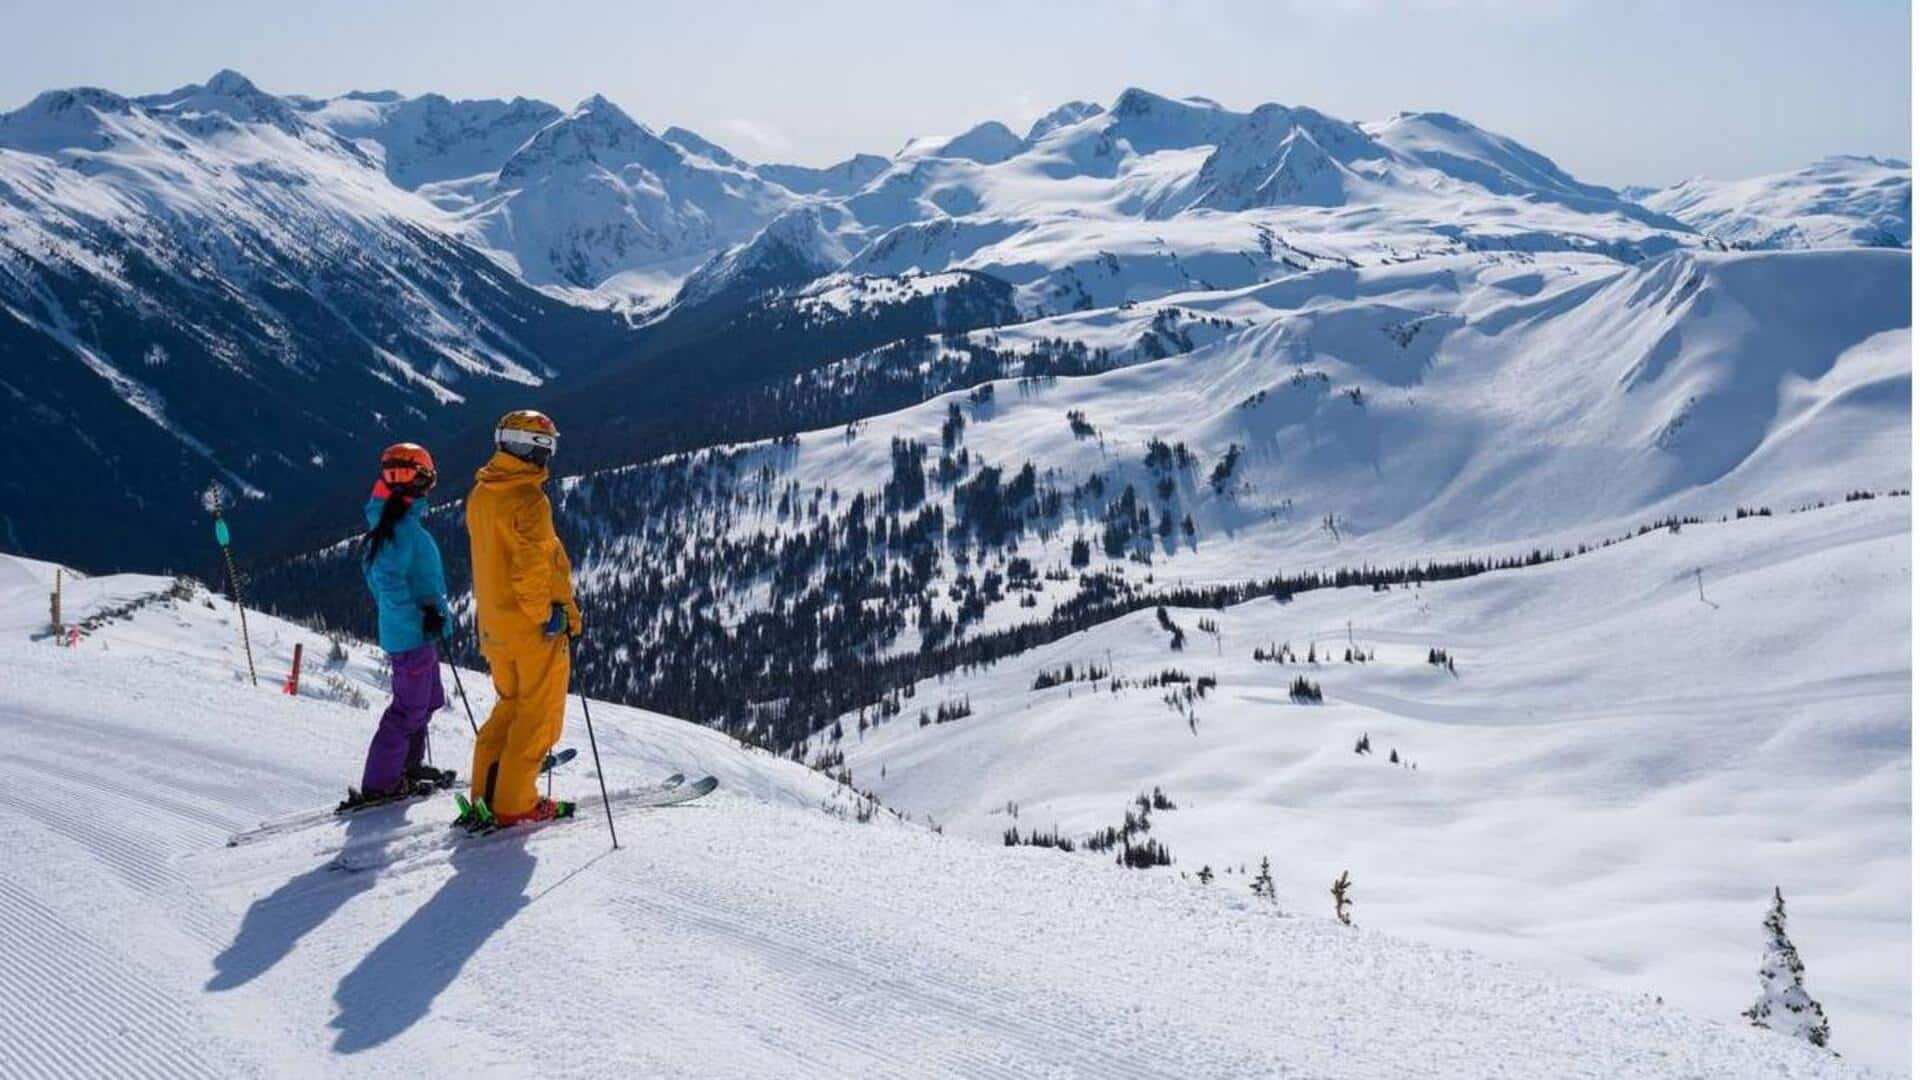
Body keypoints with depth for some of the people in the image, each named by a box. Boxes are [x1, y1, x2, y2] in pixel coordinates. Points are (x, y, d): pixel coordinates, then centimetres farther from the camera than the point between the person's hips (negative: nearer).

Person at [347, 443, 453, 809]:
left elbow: (378, 571, 20)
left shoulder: (394, 522, 11)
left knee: (428, 699, 22)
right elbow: (388, 579, -27)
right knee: (410, 707, -4)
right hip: (411, 632, -10)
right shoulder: (403, 527, -20)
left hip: (414, 630, 10)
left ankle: (408, 765, 35)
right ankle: (378, 785, 1)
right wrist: (419, 613, -26)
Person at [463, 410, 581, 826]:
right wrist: (553, 613, -15)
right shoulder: (528, 499, -19)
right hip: (535, 624, -8)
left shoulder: (479, 495, 8)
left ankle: (486, 794, 20)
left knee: (510, 705, 21)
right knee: (538, 714, 3)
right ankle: (514, 804, 6)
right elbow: (534, 568, -22)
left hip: (494, 623, 8)